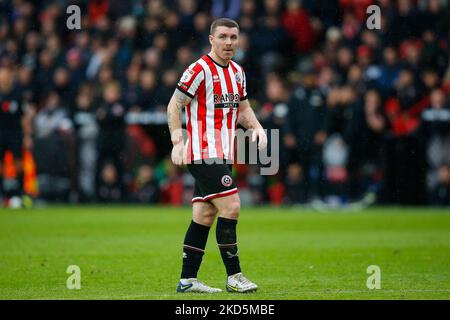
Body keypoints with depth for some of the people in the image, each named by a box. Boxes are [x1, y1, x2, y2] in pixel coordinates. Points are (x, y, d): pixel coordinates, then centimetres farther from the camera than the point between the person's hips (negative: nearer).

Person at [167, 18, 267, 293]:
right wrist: (178, 141, -17)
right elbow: (174, 105, -9)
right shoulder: (199, 70, -11)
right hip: (204, 154, -8)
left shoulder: (237, 72, 14)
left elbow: (243, 108, 25)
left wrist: (257, 127, 6)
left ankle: (188, 280, 12)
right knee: (231, 207, -14)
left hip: (222, 156, 8)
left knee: (205, 215, 8)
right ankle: (234, 276, -8)